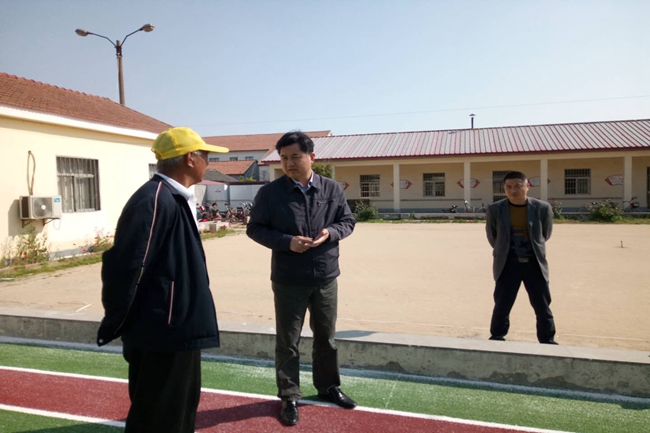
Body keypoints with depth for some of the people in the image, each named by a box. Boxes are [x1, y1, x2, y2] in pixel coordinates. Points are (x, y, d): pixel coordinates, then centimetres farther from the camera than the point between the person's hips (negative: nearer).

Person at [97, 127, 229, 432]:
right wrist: (114, 325, -11)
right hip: (162, 332, -10)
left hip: (178, 329, 10)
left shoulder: (178, 199, 10)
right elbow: (125, 266, -23)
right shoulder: (154, 201, -22)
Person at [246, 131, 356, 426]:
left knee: (326, 337, 17)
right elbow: (255, 229, -4)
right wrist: (287, 242, -19)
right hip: (288, 281, -2)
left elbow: (348, 221, 8)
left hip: (325, 278, 3)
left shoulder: (332, 189, 0)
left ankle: (328, 387, 38)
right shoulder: (269, 193, -8)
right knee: (287, 341, 9)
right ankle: (289, 397, 26)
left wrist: (331, 233, -14)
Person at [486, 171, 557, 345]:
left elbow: (545, 234, 11)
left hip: (534, 264, 0)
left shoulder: (543, 208, -7)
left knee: (543, 308, 8)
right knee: (501, 307, 7)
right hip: (508, 265, 0)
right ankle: (496, 340, 24)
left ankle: (548, 342, 25)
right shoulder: (494, 209, -7)